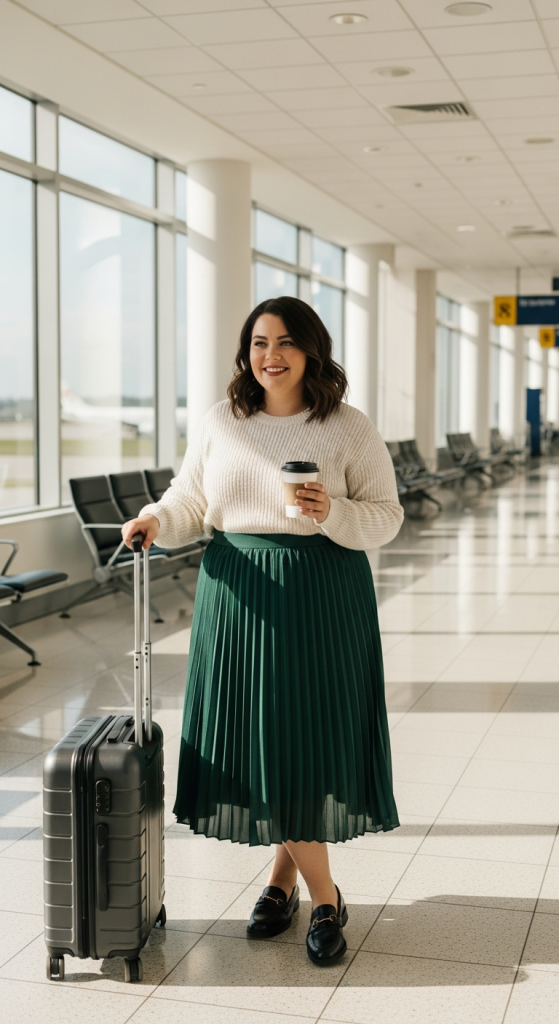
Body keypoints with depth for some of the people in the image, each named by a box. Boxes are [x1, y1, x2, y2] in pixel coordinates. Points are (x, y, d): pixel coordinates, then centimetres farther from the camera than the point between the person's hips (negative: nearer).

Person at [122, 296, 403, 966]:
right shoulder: (221, 424, 8)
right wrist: (157, 520, -8)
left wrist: (334, 514, -18)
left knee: (311, 735, -3)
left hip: (323, 595, -2)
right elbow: (189, 502, 12)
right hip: (238, 592, 2)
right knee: (257, 738, 4)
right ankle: (321, 894, 20)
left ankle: (285, 875, 19)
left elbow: (386, 515, 0)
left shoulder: (348, 428, 0)